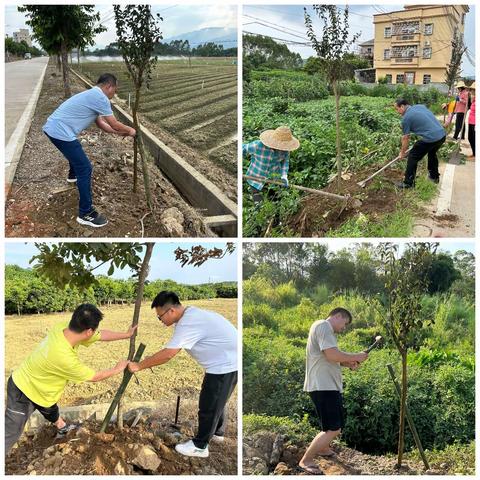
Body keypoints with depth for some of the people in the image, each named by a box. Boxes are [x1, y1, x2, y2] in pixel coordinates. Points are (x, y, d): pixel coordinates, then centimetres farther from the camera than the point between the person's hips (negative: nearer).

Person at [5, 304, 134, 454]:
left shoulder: (64, 327, -20)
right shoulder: (64, 357, -40)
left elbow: (102, 335, -2)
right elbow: (94, 377, -22)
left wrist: (126, 334, 8)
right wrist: (117, 369, -6)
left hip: (29, 382, 9)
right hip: (23, 392, -9)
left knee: (51, 410, 34)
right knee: (10, 435, 0)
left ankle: (62, 429, 60)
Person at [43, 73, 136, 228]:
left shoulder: (92, 95, 21)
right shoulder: (100, 97, -10)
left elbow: (101, 124, 27)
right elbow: (114, 124, -5)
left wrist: (120, 132, 28)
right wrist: (129, 130, 12)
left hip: (52, 127, 11)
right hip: (60, 132, -11)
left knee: (76, 151, 39)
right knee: (85, 168, -9)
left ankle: (73, 175, 69)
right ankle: (86, 213, -7)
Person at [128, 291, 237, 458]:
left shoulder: (188, 323, -25)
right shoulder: (189, 314, 7)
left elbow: (167, 354, -26)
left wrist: (138, 366, -18)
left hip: (225, 363, -10)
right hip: (226, 360, 10)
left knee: (209, 404, 2)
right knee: (217, 400, 26)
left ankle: (200, 446, 16)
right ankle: (217, 432, 44)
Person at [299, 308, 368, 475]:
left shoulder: (326, 330, 20)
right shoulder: (323, 326, -13)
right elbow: (332, 355, -23)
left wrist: (348, 363, 5)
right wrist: (356, 357, -11)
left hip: (328, 385, 11)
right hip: (323, 386, -11)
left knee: (336, 425, 25)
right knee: (333, 430, -10)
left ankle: (323, 449, 45)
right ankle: (306, 461, 0)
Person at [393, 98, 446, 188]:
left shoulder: (406, 118, -4)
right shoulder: (421, 106, 16)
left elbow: (405, 138, 4)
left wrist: (402, 152, 17)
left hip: (430, 138, -8)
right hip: (442, 134, 8)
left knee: (413, 157, 7)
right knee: (432, 153, 33)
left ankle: (408, 183, 10)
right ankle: (434, 176, 44)